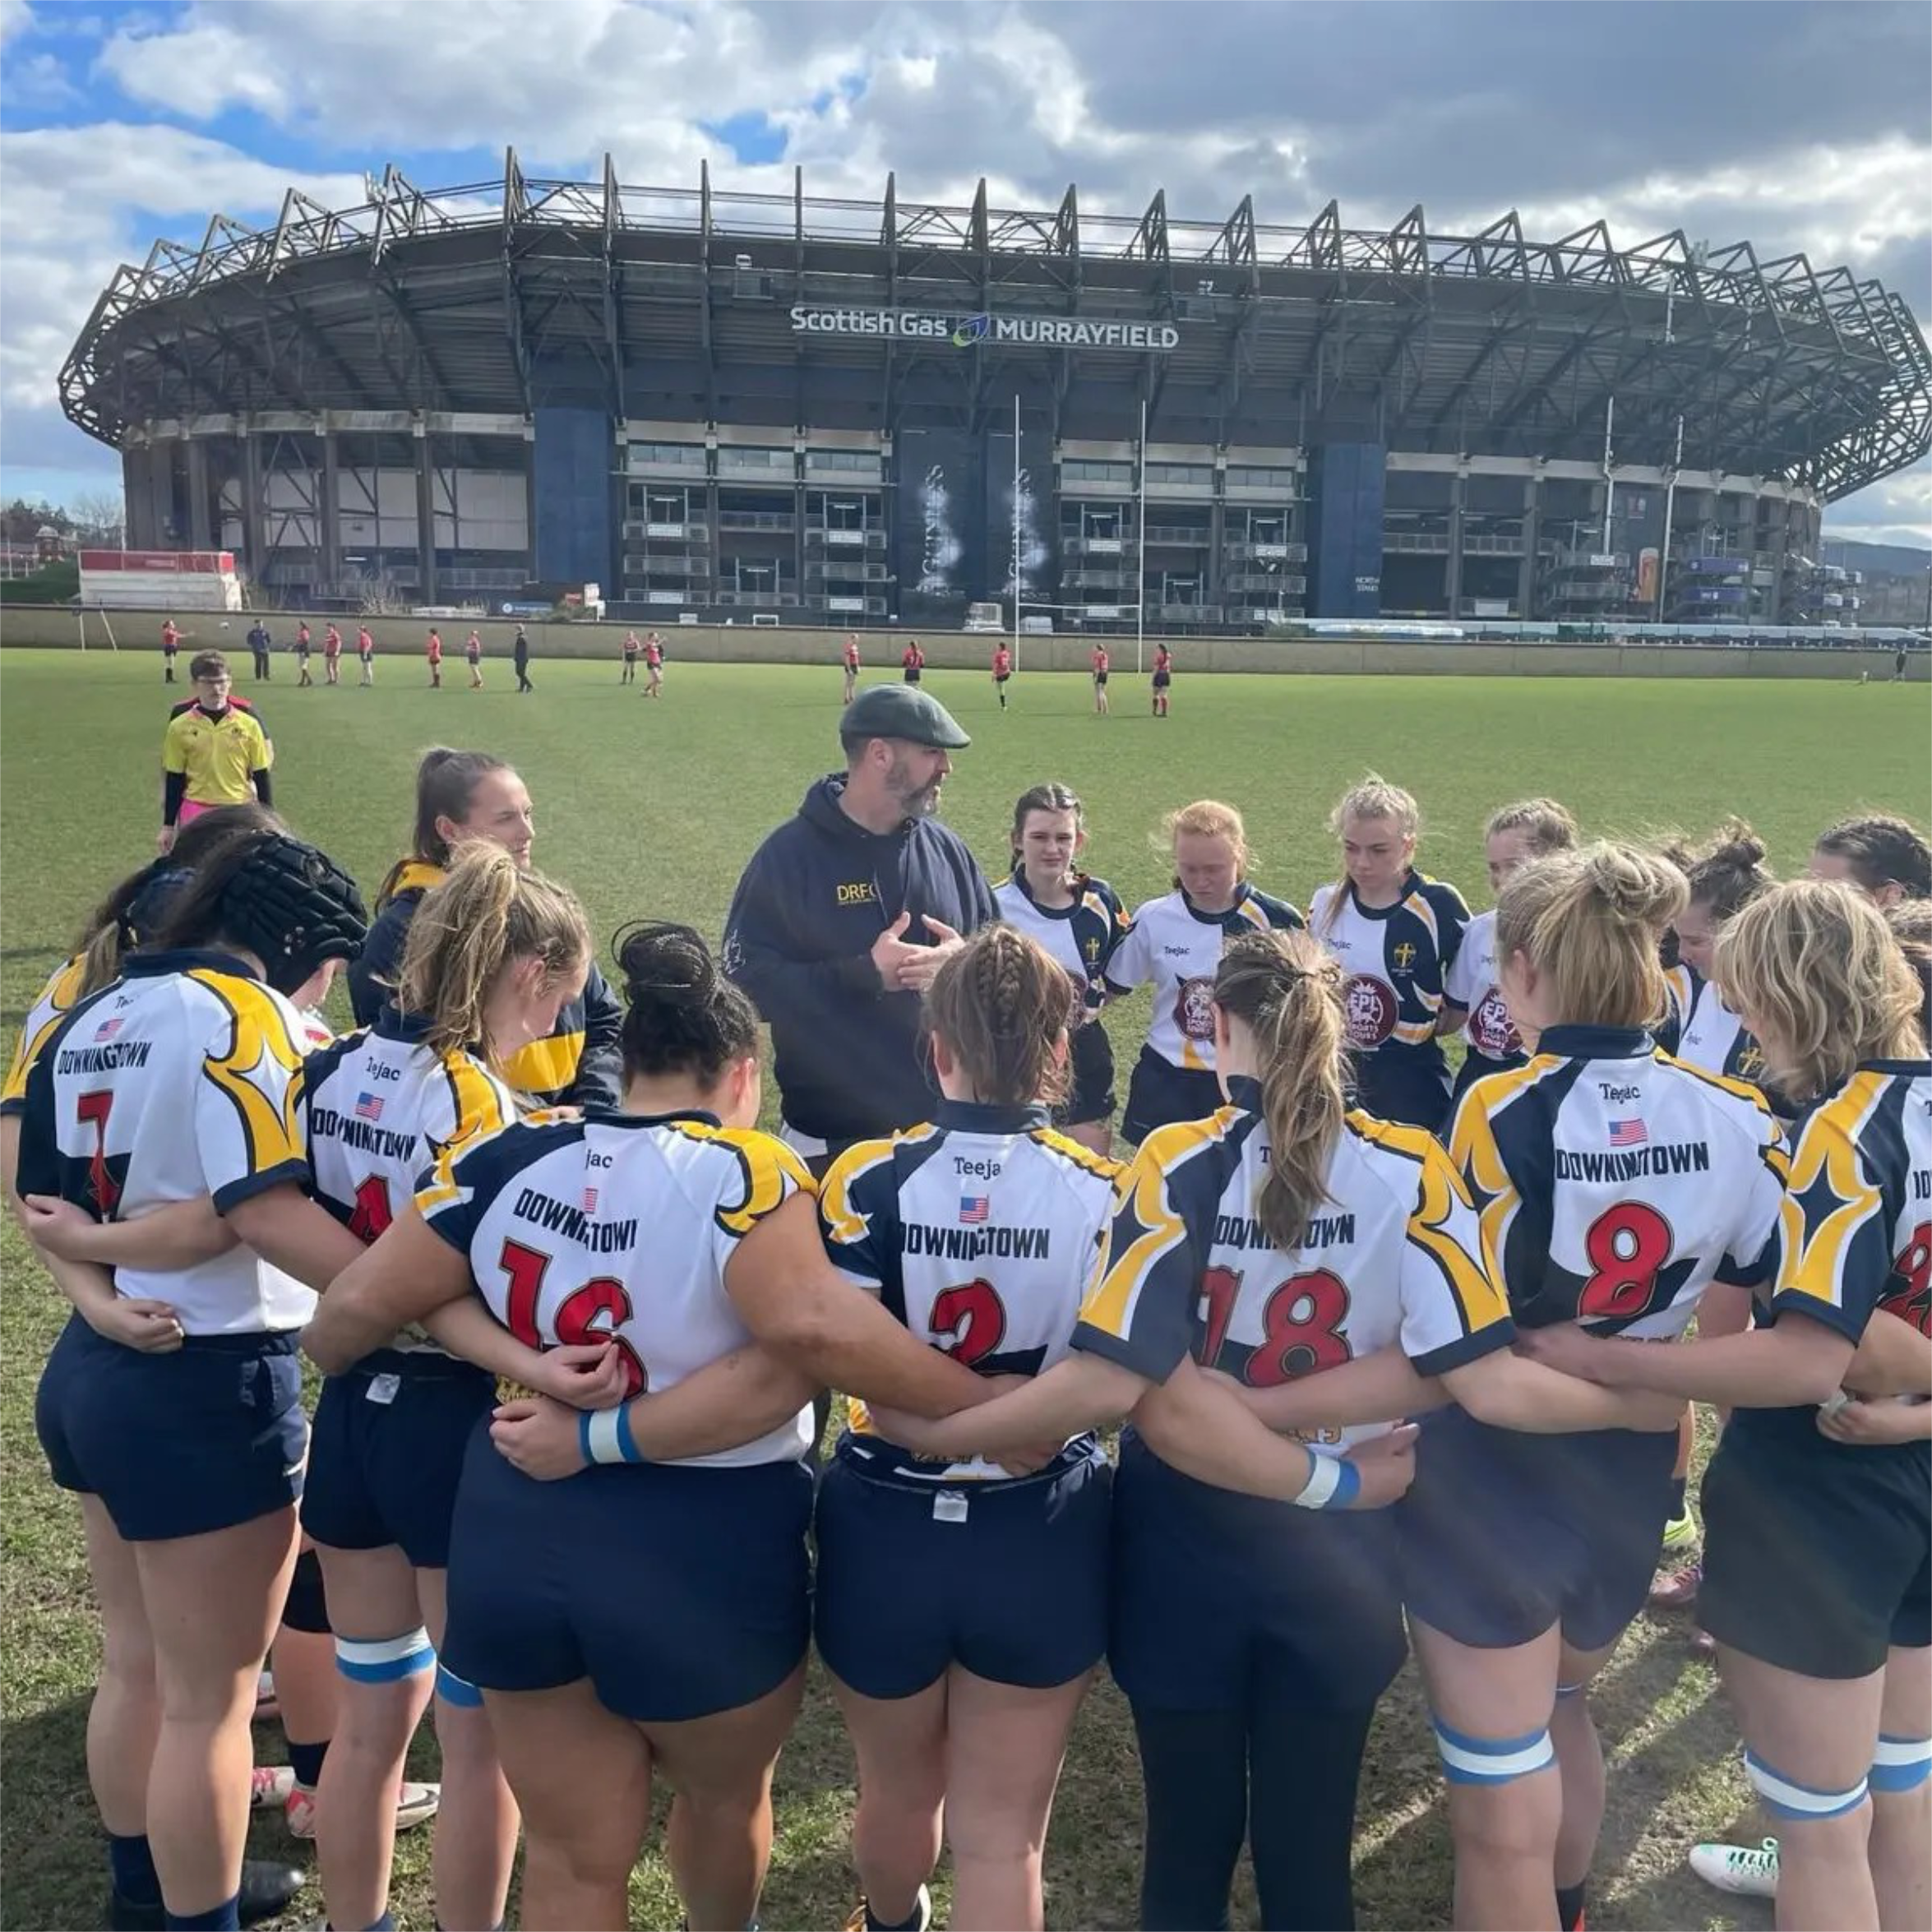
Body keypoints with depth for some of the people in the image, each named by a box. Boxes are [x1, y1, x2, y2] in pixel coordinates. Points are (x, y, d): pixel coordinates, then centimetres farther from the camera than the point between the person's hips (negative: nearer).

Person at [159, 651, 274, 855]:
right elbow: (173, 780, 4)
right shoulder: (180, 725, -2)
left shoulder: (249, 722, -3)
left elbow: (262, 776, 3)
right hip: (196, 812, 0)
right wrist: (168, 825, 4)